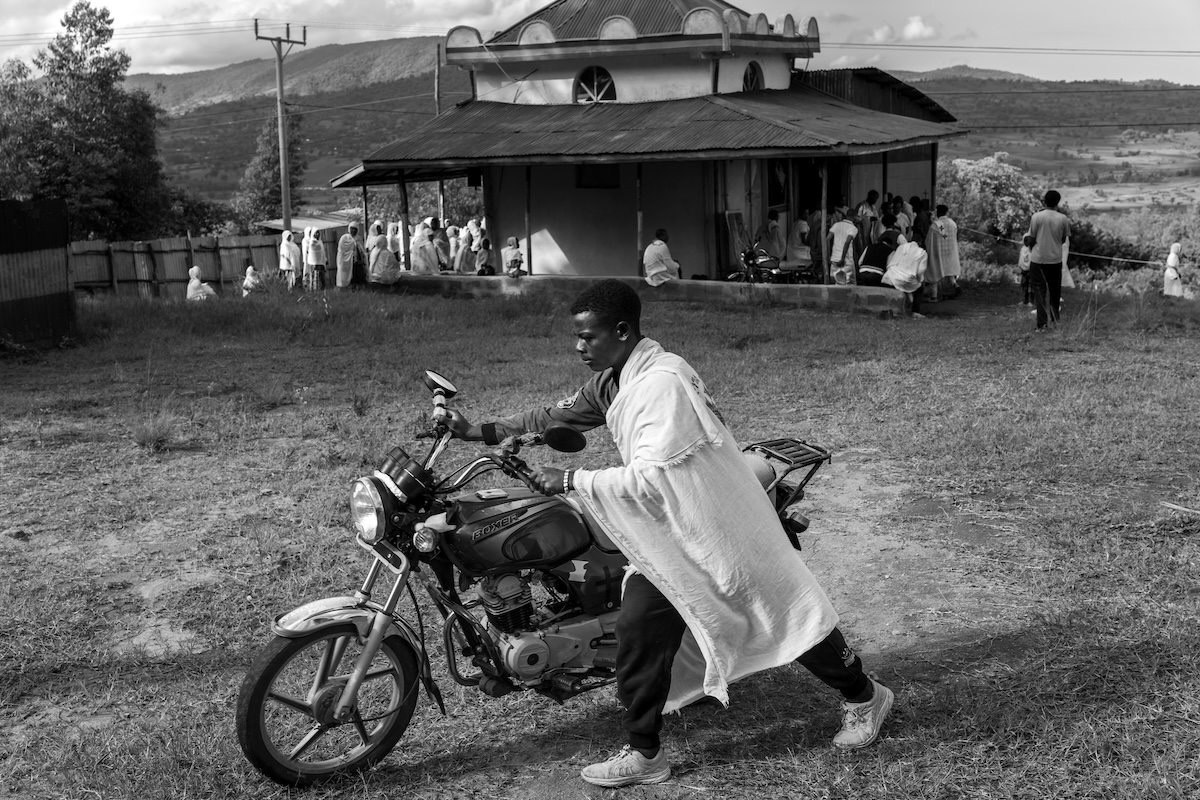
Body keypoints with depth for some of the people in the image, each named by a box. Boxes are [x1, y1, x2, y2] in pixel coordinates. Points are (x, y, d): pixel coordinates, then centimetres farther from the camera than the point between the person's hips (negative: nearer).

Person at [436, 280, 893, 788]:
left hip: (713, 525, -8)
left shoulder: (663, 381, -26)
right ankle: (644, 753, 9)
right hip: (663, 531, 8)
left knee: (786, 610, 7)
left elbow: (649, 479, -30)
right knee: (639, 629, -2)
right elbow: (557, 417, 12)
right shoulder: (611, 381, 3)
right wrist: (479, 431, 6)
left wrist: (569, 481, -26)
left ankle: (863, 697, 30)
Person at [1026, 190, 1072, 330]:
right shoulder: (1063, 218, -4)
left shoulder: (1037, 217, -9)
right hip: (1055, 259, 2)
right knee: (1055, 290, 17)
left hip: (1038, 259, -2)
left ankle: (1042, 323, -10)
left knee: (1040, 291, 0)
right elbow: (1063, 240, 5)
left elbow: (1031, 238, -3)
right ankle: (1054, 318, 30)